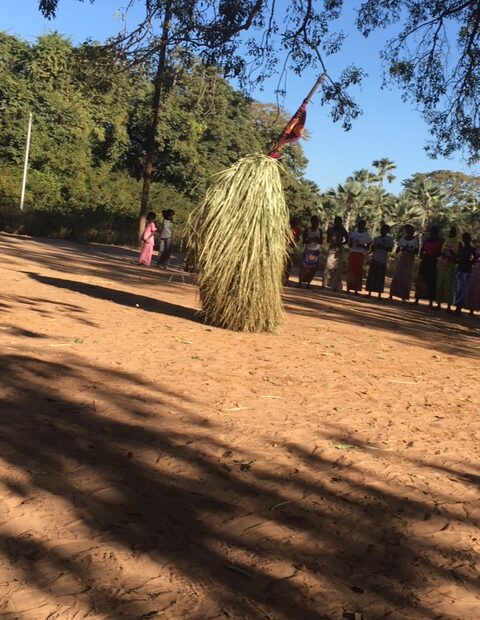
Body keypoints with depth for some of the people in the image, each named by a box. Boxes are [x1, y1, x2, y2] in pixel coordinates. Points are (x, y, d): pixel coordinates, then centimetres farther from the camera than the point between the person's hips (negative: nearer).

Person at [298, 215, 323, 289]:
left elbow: (321, 242, 0)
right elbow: (304, 241, -3)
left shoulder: (319, 231, 2)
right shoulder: (307, 230, -2)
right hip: (308, 250, -2)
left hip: (316, 251, 2)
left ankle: (308, 283, 6)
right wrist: (309, 240, -23)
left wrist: (316, 240, -21)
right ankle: (300, 282, -4)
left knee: (312, 268, -1)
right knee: (304, 266, -9)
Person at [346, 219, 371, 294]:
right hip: (352, 253, 3)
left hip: (361, 255, -3)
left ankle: (356, 289, -1)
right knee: (350, 270, 0)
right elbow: (350, 245, 14)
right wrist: (351, 241, -8)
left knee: (358, 272, -5)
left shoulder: (366, 236, 3)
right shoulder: (353, 233, 12)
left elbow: (368, 247, 2)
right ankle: (348, 288, 4)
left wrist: (361, 245, -16)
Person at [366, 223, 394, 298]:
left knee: (380, 277, -5)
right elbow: (372, 248, 13)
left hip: (383, 260, -4)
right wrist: (375, 247, -8)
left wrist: (382, 247, -17)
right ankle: (369, 293, 5)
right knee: (372, 276, 1)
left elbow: (390, 249, -6)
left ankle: (379, 294, -1)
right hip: (374, 259, 4)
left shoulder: (389, 239, 3)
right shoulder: (376, 238, 15)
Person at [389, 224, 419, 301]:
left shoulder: (415, 240, 0)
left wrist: (408, 250, -19)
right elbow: (397, 250, 8)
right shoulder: (402, 239, 8)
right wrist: (401, 248, -15)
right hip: (400, 260, 3)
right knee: (396, 277, -2)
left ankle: (404, 296, -3)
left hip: (410, 261, -3)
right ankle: (392, 295, 1)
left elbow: (416, 252, -5)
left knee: (406, 278, -5)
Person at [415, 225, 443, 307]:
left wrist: (433, 257, -18)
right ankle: (417, 300, 7)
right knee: (420, 281, 2)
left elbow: (441, 253, -5)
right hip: (425, 262, 4)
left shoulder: (440, 242, 1)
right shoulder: (427, 240, 12)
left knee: (431, 282, -5)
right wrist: (422, 256, -3)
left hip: (434, 264, -4)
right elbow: (422, 249, 16)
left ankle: (430, 302, -1)